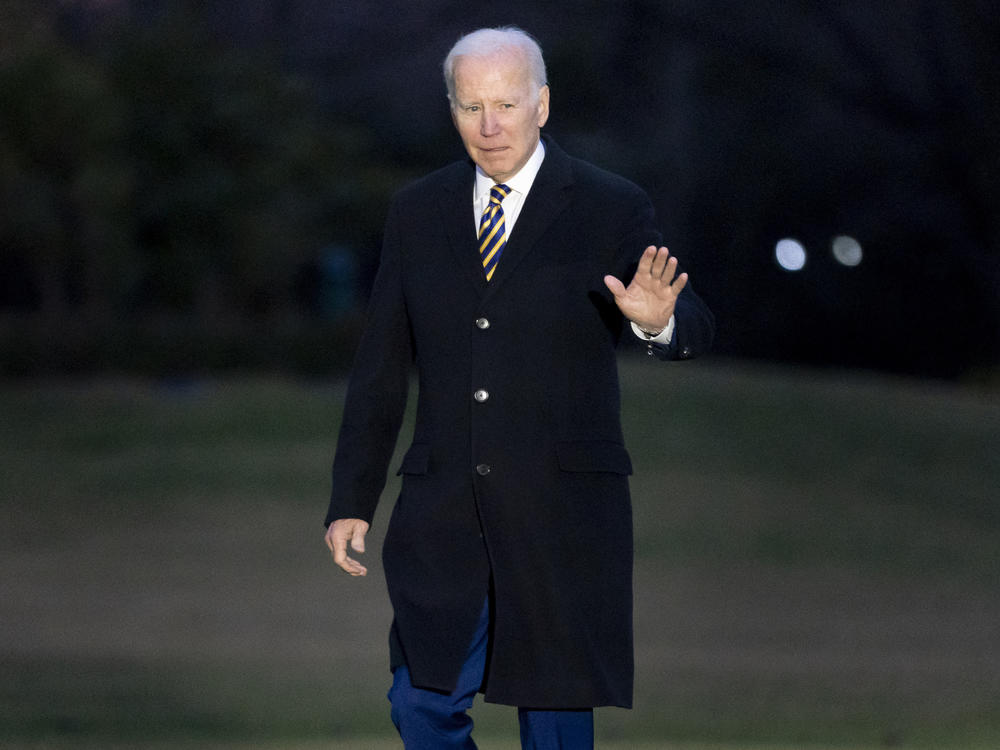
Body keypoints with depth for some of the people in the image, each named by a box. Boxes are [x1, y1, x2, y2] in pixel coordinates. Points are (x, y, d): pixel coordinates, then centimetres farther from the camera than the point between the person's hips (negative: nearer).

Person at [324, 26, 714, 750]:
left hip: (564, 508, -3)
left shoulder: (611, 209, -1)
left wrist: (658, 321, -35)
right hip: (444, 514, 3)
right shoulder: (419, 212, 9)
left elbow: (695, 329, -10)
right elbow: (381, 367, 12)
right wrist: (351, 501, 8)